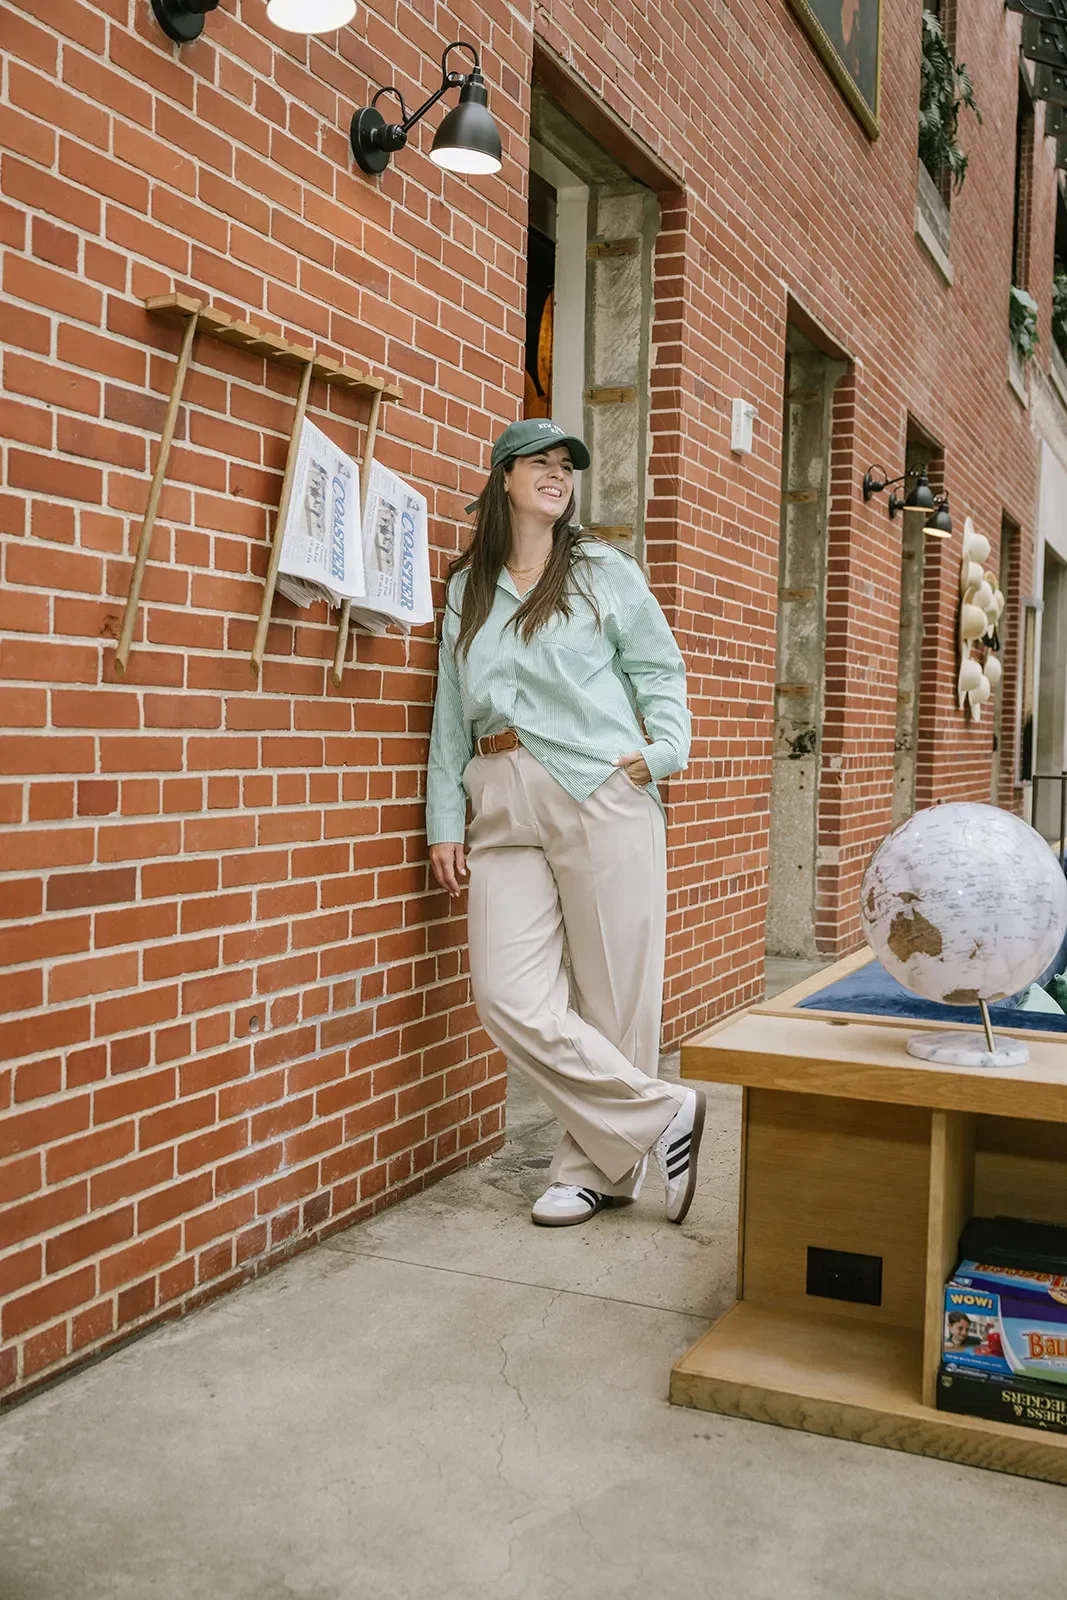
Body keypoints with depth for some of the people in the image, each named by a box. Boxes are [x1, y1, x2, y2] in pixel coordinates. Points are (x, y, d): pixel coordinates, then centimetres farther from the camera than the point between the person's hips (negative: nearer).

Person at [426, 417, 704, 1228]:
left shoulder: (605, 571, 10)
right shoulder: (467, 588, 17)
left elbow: (661, 669, 12)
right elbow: (451, 712, 17)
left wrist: (661, 750, -6)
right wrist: (446, 820, 12)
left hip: (600, 796, -3)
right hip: (504, 805, 3)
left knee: (609, 993, -2)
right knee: (510, 996, -8)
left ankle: (597, 1168, 15)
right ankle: (661, 1115, 5)